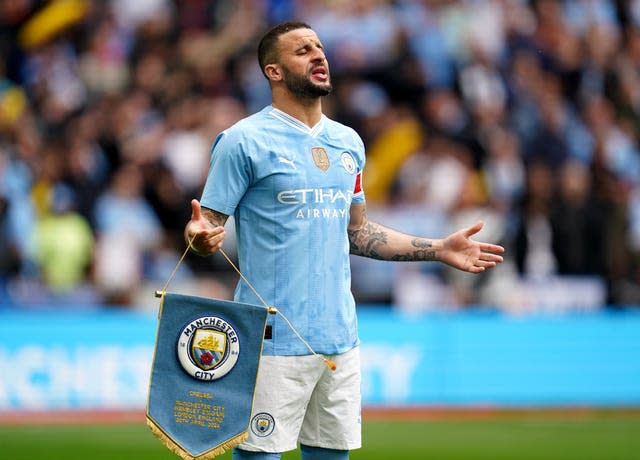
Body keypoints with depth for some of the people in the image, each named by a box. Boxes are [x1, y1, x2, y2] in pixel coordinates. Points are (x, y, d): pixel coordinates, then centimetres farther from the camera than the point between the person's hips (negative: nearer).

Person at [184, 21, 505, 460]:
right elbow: (209, 223, -7)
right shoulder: (244, 140, -5)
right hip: (274, 338, -6)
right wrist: (201, 237, -32)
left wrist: (439, 249, 19)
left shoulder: (348, 142, 15)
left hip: (340, 336, 6)